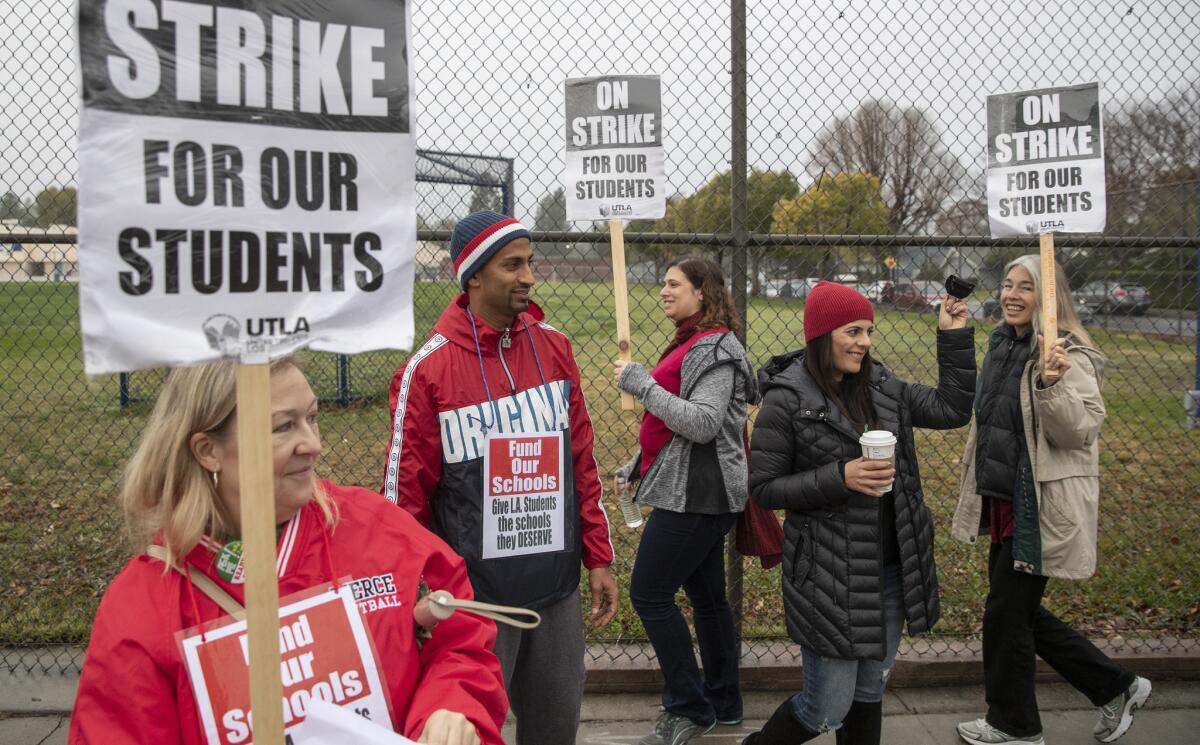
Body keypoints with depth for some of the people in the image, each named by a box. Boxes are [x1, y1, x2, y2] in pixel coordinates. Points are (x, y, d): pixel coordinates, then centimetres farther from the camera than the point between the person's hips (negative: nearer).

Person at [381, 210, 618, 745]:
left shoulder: (554, 348, 3)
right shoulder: (428, 369, -10)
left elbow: (582, 462, 8)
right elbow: (406, 492, -5)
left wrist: (599, 558, 8)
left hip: (558, 587, 4)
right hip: (474, 595, -4)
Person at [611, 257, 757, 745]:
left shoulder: (714, 349, -14)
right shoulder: (690, 344, 17)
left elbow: (702, 425, -25)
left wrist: (641, 383, -22)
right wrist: (632, 469, 19)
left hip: (696, 494, -10)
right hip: (695, 493, 10)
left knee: (649, 594, -7)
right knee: (706, 596, 15)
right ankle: (722, 702, 27)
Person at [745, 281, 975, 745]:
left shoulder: (880, 387, 5)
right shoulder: (786, 401, -13)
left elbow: (953, 409, 6)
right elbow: (763, 489, -12)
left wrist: (954, 337, 0)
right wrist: (840, 477, -22)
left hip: (890, 569, 6)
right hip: (830, 576, -6)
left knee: (870, 693, 18)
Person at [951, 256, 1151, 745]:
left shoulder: (1069, 357, -17)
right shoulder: (1003, 344, 9)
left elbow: (1081, 431, -24)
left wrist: (1052, 384, -39)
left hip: (1041, 510, -9)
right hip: (1005, 502, 9)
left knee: (1006, 613, 3)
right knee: (1021, 612, 17)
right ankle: (1117, 688, 31)